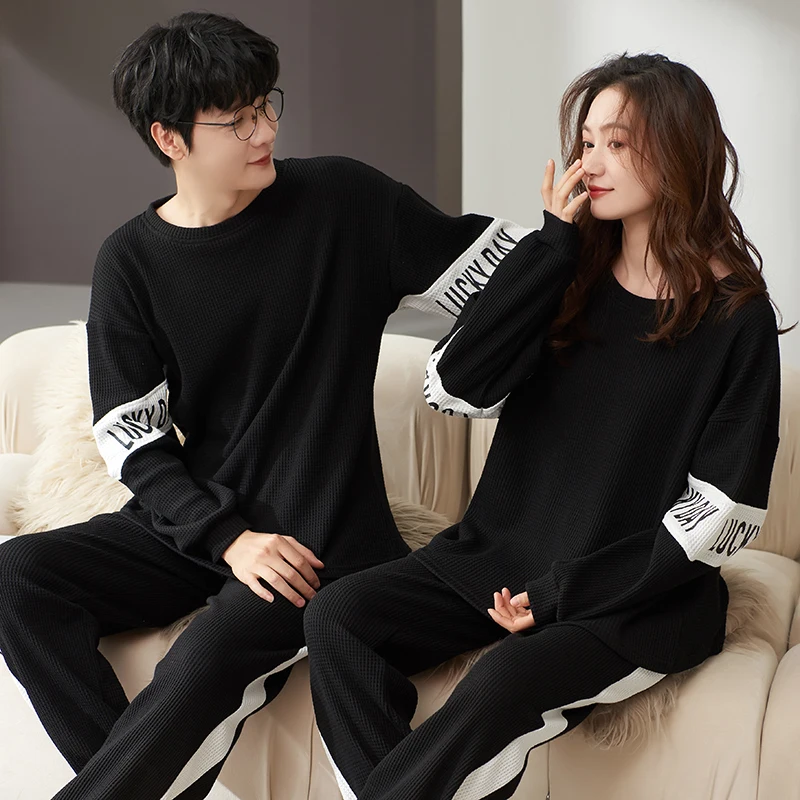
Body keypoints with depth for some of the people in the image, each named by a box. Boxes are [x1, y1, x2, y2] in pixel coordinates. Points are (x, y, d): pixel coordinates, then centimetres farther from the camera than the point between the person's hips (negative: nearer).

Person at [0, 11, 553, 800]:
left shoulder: (340, 201, -4)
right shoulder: (132, 261, 2)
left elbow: (494, 270, 0)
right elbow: (132, 438, -1)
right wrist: (227, 538, -14)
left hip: (322, 533, -3)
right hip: (196, 525, 4)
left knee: (212, 655, -31)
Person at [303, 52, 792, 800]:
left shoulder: (736, 317, -6)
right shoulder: (572, 276, 6)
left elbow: (723, 512, -9)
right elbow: (451, 387, -5)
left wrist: (562, 597, -14)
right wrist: (553, 248, -9)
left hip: (636, 591, -5)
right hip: (502, 555, 5)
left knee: (503, 682, -32)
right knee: (338, 616, -15)